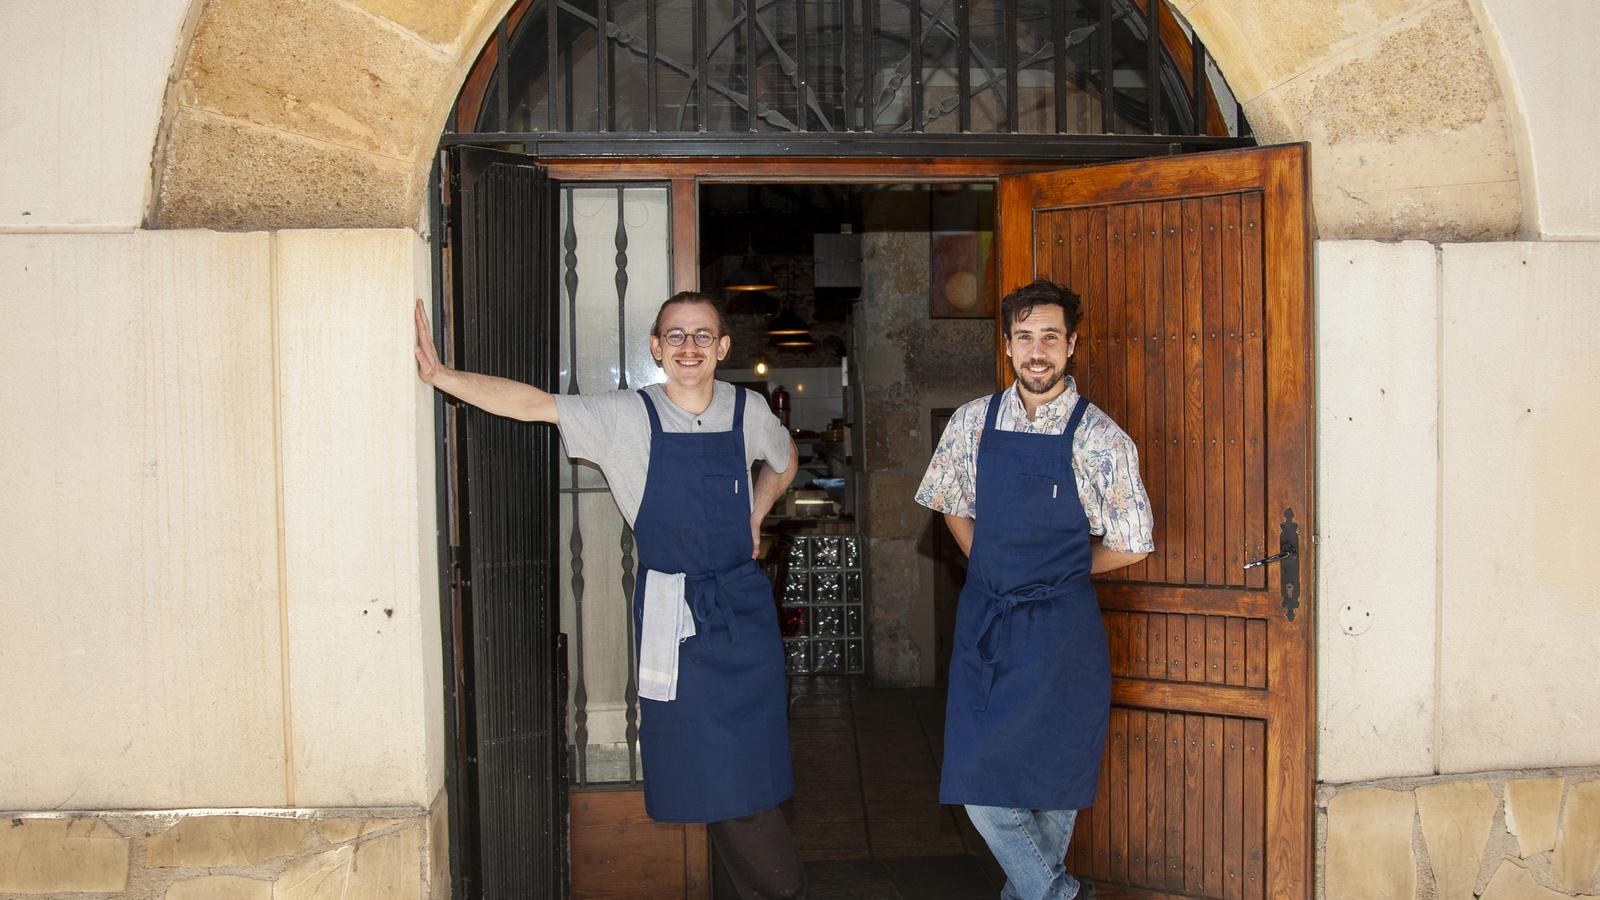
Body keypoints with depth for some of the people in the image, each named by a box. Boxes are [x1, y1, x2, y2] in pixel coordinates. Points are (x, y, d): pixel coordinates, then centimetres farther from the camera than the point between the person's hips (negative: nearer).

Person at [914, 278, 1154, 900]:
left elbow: (1130, 546, -3)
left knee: (1054, 777, 6)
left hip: (1059, 627, -3)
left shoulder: (1099, 438, -8)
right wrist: (992, 566, 9)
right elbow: (949, 501, 17)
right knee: (978, 774, 1)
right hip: (984, 619, 3)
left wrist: (1060, 569, 5)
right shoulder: (974, 422, 2)